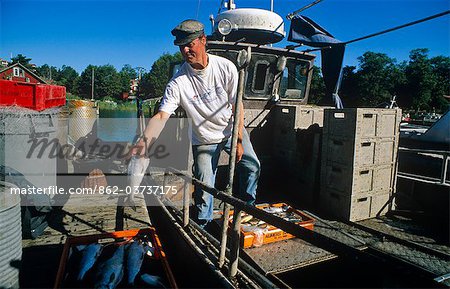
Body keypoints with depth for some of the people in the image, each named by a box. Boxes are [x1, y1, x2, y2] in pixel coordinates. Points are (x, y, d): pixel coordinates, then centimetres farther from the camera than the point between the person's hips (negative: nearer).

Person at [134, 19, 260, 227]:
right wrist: (145, 139, -46)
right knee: (204, 186, -4)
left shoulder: (226, 67, -17)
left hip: (232, 130, 2)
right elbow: (161, 116, -27)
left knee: (252, 167, 6)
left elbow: (237, 106, -11)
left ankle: (248, 206, 33)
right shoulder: (178, 81, -22)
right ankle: (202, 226, 20)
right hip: (204, 139, -2)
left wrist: (239, 141, -12)